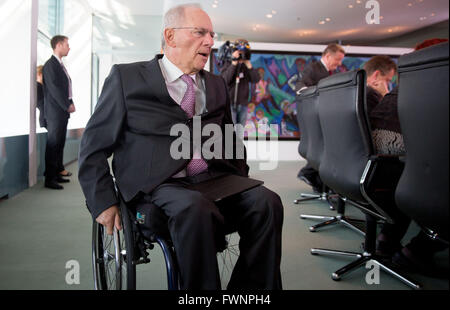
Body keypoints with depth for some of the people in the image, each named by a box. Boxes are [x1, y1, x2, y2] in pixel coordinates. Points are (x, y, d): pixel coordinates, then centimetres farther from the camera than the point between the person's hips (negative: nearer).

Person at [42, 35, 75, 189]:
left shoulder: (60, 65, 18)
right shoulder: (50, 64, -10)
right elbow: (54, 89, -16)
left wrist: (70, 103, 7)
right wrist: (68, 106, -13)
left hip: (63, 111, 9)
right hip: (55, 112, -9)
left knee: (59, 144, 11)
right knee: (53, 145, -6)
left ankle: (57, 173, 19)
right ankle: (50, 179, -2)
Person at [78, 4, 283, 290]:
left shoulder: (216, 85, 20)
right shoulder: (127, 77, 7)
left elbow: (232, 142, 26)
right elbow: (94, 145, 6)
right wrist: (104, 203, -4)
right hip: (159, 183, -4)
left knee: (267, 202, -23)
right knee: (195, 208, -35)